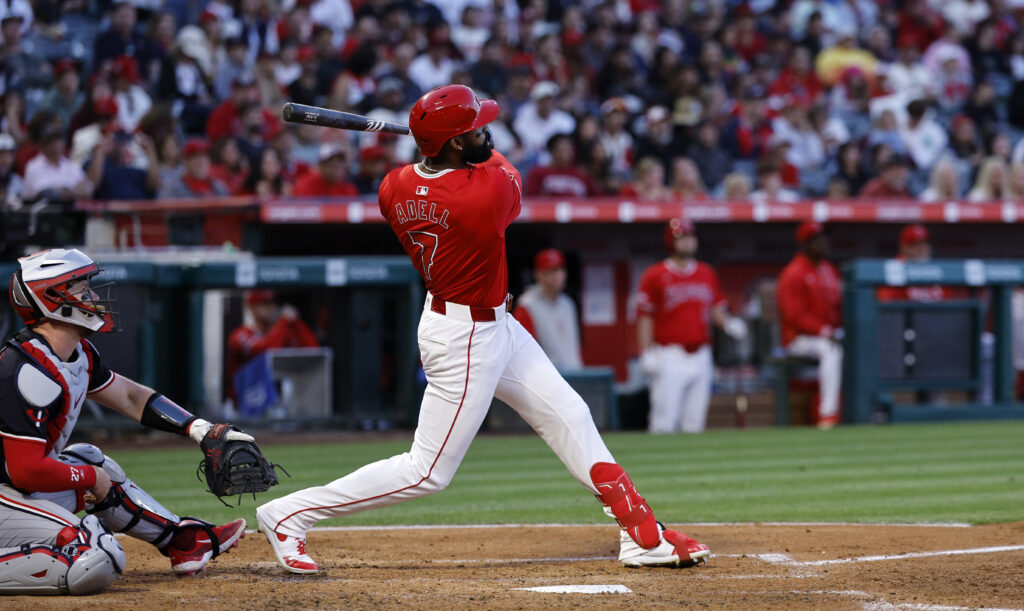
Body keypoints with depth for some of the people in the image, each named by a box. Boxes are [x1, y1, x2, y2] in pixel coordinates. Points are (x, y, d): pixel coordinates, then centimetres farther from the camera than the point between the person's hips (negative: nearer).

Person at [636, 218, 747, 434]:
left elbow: (716, 309, 19)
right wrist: (646, 354, -12)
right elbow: (644, 317, -5)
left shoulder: (707, 274, 13)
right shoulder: (654, 276, -3)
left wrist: (727, 323, -3)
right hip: (669, 356, -5)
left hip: (700, 357, 5)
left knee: (694, 422, 6)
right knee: (664, 421, -9)